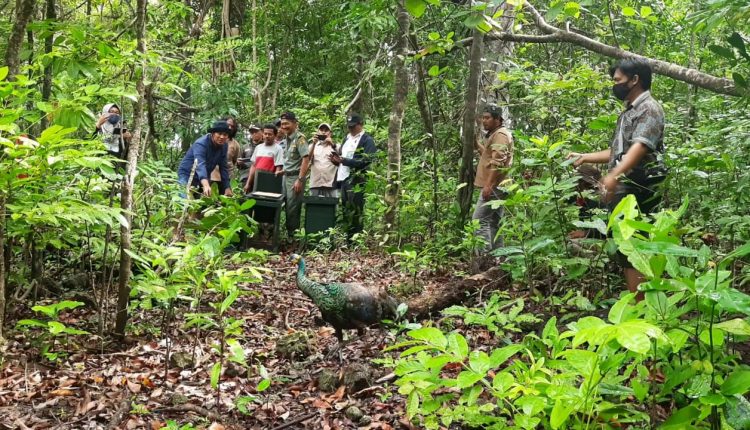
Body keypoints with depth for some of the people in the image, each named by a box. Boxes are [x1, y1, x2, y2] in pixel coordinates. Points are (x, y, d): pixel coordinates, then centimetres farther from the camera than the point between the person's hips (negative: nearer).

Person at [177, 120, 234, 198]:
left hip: (204, 178, 6)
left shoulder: (223, 146, -7)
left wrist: (227, 188, -13)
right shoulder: (201, 144, -27)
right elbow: (200, 165, -43)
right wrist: (206, 185, -60)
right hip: (187, 175, -6)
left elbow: (223, 168, -3)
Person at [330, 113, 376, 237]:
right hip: (343, 180, 8)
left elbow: (365, 161, -15)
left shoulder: (367, 140, -3)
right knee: (345, 212, 9)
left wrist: (343, 160, -18)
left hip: (357, 182, -8)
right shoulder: (347, 139, 21)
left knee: (355, 213, -8)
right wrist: (336, 159, 6)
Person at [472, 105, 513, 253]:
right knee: (494, 223, 13)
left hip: (493, 187, -11)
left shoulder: (500, 135, -12)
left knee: (479, 220, -14)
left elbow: (498, 163, -22)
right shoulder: (494, 134, 21)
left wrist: (488, 185, -26)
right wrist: (476, 143, 20)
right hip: (495, 187, 11)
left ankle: (484, 255, -17)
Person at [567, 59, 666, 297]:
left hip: (637, 191, -10)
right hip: (621, 191, 10)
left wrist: (614, 175, -38)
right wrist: (584, 157, 24)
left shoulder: (649, 109, -8)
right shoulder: (627, 112, 22)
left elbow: (640, 147, -24)